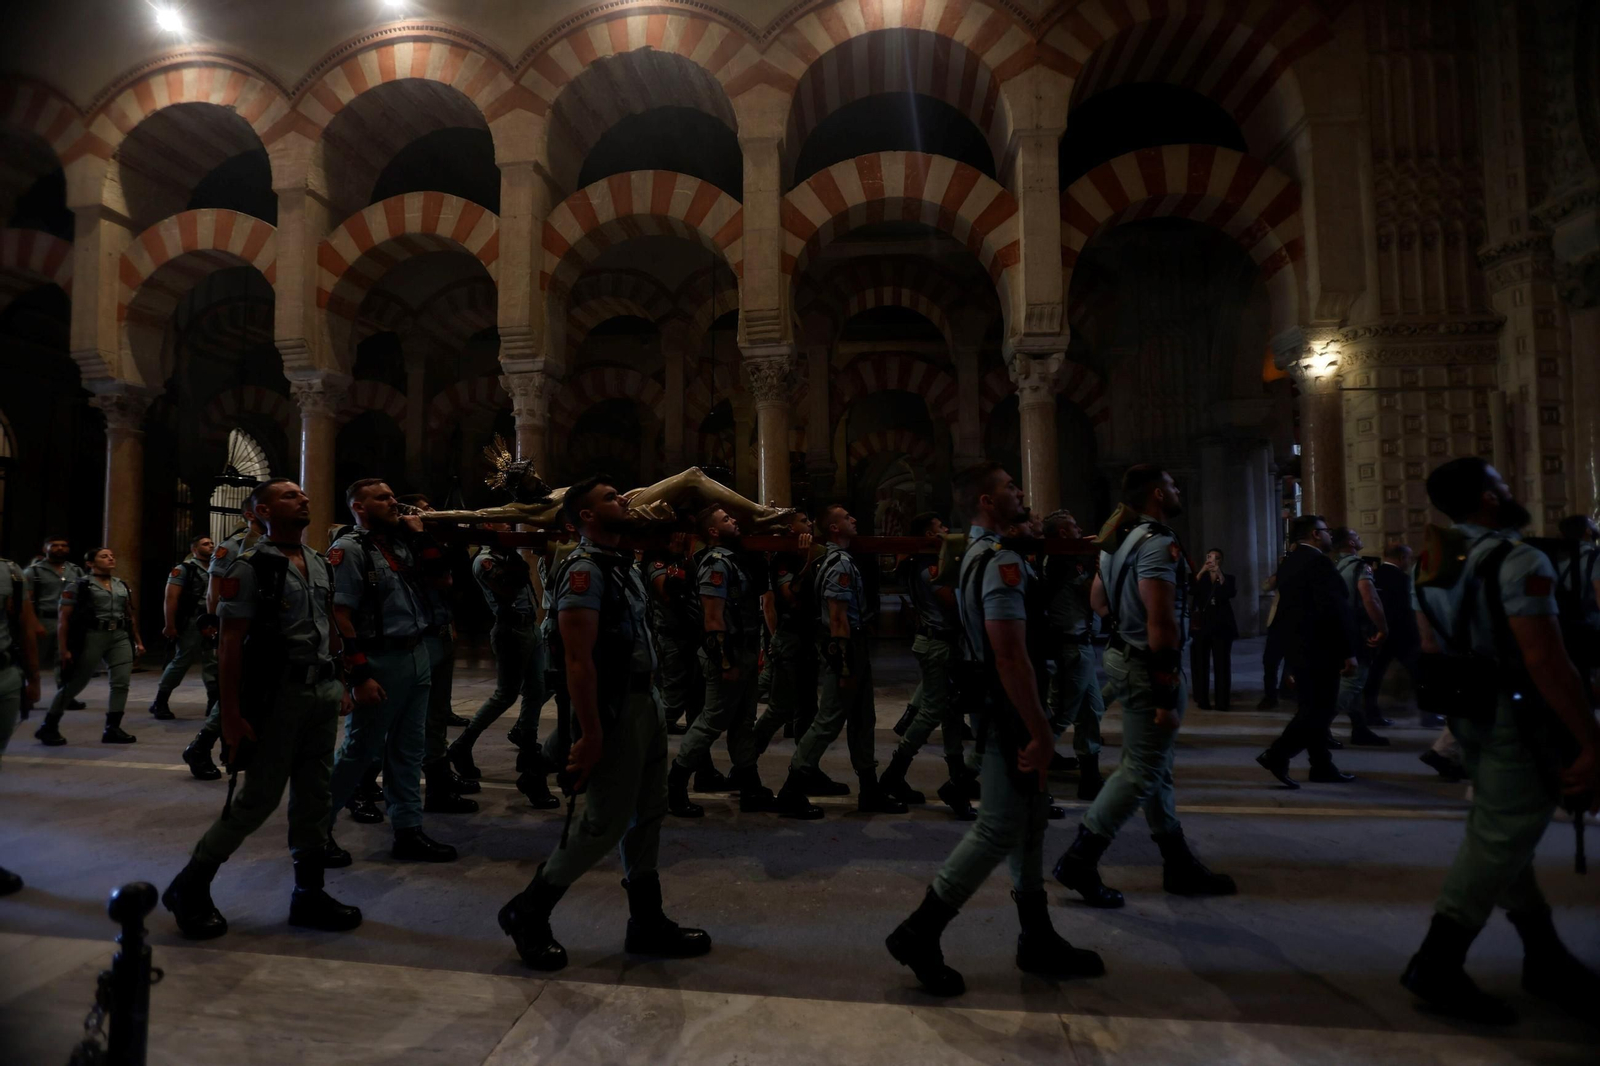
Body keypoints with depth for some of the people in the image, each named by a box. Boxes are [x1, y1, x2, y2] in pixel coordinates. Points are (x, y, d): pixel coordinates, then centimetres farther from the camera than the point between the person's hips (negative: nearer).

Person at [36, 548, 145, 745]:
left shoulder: (122, 585, 14)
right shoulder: (79, 586, -3)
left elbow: (131, 615, 19)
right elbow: (64, 619, -6)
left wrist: (138, 641, 16)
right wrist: (63, 648, -12)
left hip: (121, 638, 5)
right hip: (92, 637, -5)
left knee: (121, 683, -2)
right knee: (75, 684, 3)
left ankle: (112, 729, 4)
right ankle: (49, 727, 19)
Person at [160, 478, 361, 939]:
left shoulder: (319, 563, 12)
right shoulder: (250, 566, -8)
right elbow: (230, 643, -11)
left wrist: (340, 686, 14)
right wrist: (231, 715, -15)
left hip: (322, 692, 6)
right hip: (277, 694, -6)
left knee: (315, 797, 10)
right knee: (259, 797, 1)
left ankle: (309, 893, 21)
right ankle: (190, 886, 23)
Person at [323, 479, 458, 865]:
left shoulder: (400, 544, 11)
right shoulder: (349, 549, -10)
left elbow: (438, 576, 16)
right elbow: (339, 616, -15)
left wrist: (418, 534, 7)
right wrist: (360, 675, -19)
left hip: (418, 656, 7)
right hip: (380, 662, -7)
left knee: (408, 750, 11)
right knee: (361, 751, 3)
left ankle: (408, 832, 20)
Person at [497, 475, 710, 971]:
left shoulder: (623, 564, 13)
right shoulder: (584, 570, -15)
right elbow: (578, 659, -22)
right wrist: (590, 734, -24)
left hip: (644, 702, 9)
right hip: (614, 708, -9)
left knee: (648, 814, 14)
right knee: (606, 822, -1)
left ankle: (647, 923, 26)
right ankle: (528, 912, 18)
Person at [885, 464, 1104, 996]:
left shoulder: (976, 554, 13)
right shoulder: (1002, 561, -20)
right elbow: (1010, 655, -26)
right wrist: (1040, 731, -23)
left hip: (1002, 707, 10)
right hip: (1010, 711, -10)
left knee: (1030, 819, 16)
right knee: (1000, 830, -3)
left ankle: (1037, 940, 27)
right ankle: (919, 933, 6)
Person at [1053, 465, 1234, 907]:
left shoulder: (1121, 539, 9)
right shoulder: (1159, 544, -19)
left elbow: (1097, 599, 20)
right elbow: (1161, 625, -25)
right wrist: (1167, 697, -23)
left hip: (1126, 654, 10)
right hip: (1151, 668, -10)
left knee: (1156, 768, 16)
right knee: (1140, 772, -1)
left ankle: (1179, 865, 30)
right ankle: (1079, 862, 5)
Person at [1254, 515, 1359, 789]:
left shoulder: (1288, 563, 13)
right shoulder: (1319, 562, -15)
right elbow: (1335, 610, -21)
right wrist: (1348, 652, -18)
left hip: (1296, 647, 9)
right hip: (1319, 649, -9)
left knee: (1313, 708, 14)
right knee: (1320, 710, -4)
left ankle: (1323, 767, 21)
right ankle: (1276, 754, -10)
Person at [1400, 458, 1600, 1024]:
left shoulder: (1437, 563, 8)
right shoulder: (1519, 562, -18)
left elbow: (1431, 643, 14)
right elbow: (1545, 660, -24)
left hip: (1470, 709, 9)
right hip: (1515, 716, -9)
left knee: (1503, 832, 17)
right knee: (1499, 839, -2)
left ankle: (1545, 957, 32)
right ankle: (1438, 965, 4)